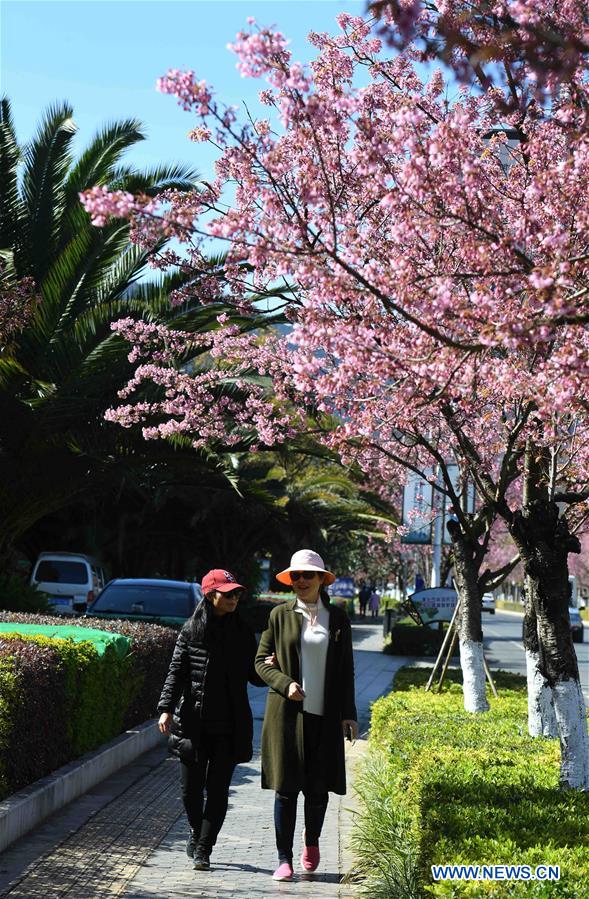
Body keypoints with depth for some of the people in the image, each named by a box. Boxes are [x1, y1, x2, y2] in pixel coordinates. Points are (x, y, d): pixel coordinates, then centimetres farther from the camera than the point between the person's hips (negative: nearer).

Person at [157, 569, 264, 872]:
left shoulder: (243, 634, 6)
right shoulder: (191, 631, 1)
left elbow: (253, 675, 8)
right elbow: (176, 673, 0)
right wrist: (166, 709, -11)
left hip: (229, 724, 1)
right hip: (193, 721, -1)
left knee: (217, 788, 0)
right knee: (191, 786, 6)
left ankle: (203, 848, 10)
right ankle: (197, 834, 32)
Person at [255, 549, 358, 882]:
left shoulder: (338, 618, 7)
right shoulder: (280, 615, 3)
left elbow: (346, 670, 9)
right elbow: (261, 661, 5)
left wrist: (348, 714, 4)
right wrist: (284, 683, -13)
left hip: (325, 716, 1)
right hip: (287, 714, -1)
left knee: (318, 787, 6)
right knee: (286, 788, -1)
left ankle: (312, 842, 32)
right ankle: (285, 860, 8)